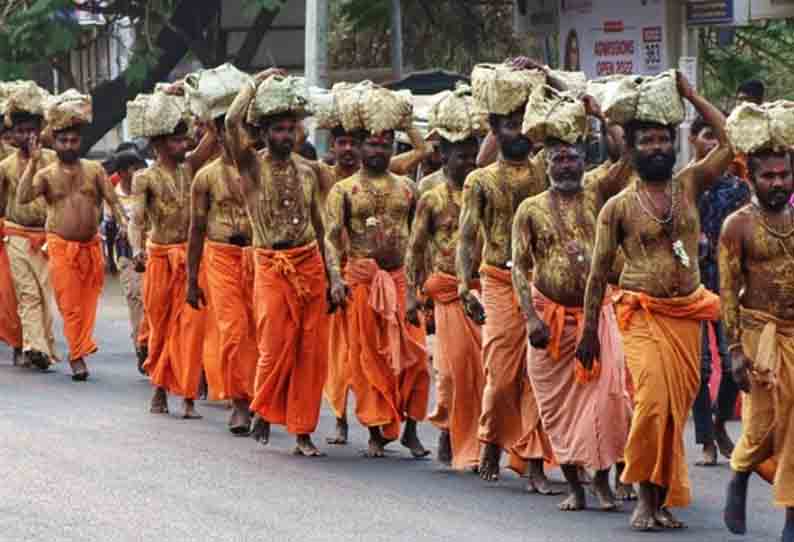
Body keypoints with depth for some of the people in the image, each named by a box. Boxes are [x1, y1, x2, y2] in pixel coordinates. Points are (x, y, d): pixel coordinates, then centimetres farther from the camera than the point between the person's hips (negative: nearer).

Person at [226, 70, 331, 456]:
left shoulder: (306, 174, 11)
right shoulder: (252, 167, -1)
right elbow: (232, 122, -17)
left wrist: (331, 278, 14)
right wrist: (258, 82, -5)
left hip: (310, 264, 4)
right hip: (273, 266, -4)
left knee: (312, 351, 1)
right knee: (277, 347, -8)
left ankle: (302, 431, 7)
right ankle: (263, 412, 18)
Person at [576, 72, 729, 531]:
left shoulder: (690, 184, 6)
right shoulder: (618, 207, 1)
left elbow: (733, 142, -1)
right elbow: (599, 272, 5)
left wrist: (692, 97, 1)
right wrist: (590, 332, 3)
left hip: (688, 315, 3)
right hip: (643, 315, -3)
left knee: (678, 404, 3)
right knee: (654, 400, -18)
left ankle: (663, 498, 13)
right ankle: (647, 498, -7)